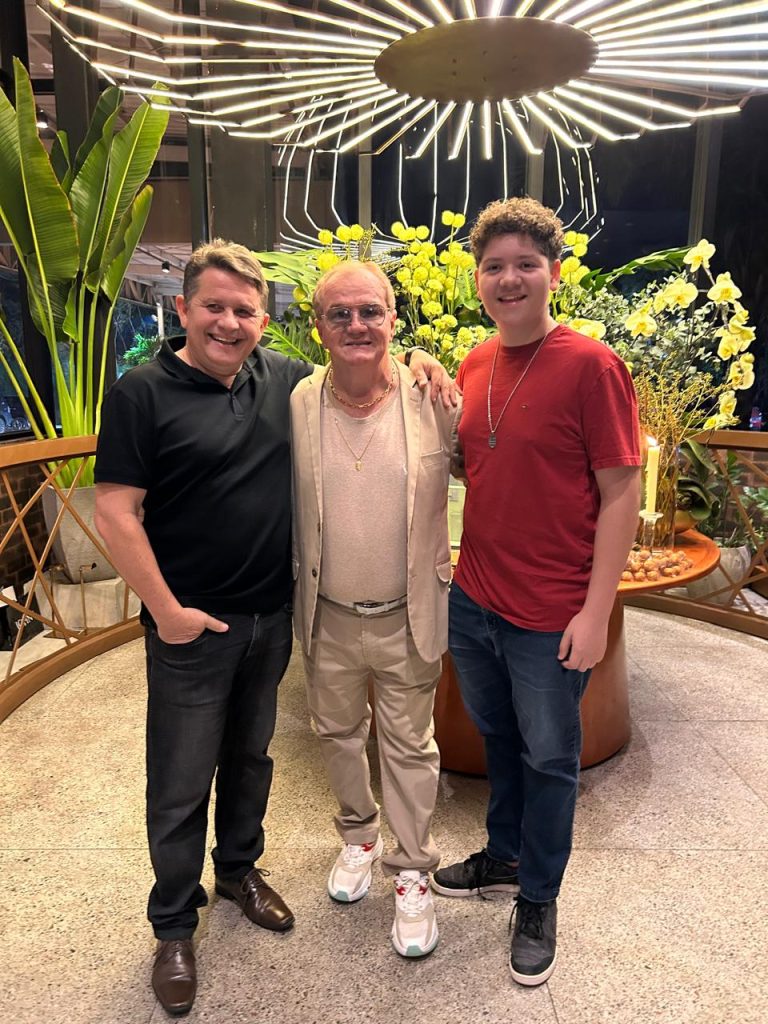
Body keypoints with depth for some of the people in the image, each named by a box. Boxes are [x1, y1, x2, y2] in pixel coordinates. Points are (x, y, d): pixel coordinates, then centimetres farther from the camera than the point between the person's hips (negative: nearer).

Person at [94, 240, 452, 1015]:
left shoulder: (288, 379, 3)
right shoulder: (143, 393, -10)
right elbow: (115, 512, -13)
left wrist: (415, 364, -1)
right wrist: (166, 610, -15)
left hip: (272, 615, 5)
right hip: (192, 625, -4)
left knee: (251, 756, 22)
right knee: (181, 783, 9)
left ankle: (239, 869, 46)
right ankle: (173, 926, 32)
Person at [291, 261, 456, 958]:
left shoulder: (432, 401, -11)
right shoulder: (295, 406, -7)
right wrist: (292, 596, 6)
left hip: (408, 618, -2)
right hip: (327, 619, 2)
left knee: (409, 746, 14)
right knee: (338, 733, 22)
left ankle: (412, 874, 35)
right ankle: (358, 835, 49)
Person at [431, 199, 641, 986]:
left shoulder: (590, 366, -14)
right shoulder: (473, 366, 4)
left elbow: (620, 493, -14)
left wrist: (595, 611, -15)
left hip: (551, 616, -5)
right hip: (473, 599, 5)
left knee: (548, 758, 14)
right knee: (498, 740, 23)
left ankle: (538, 900, 37)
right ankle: (503, 858, 46)